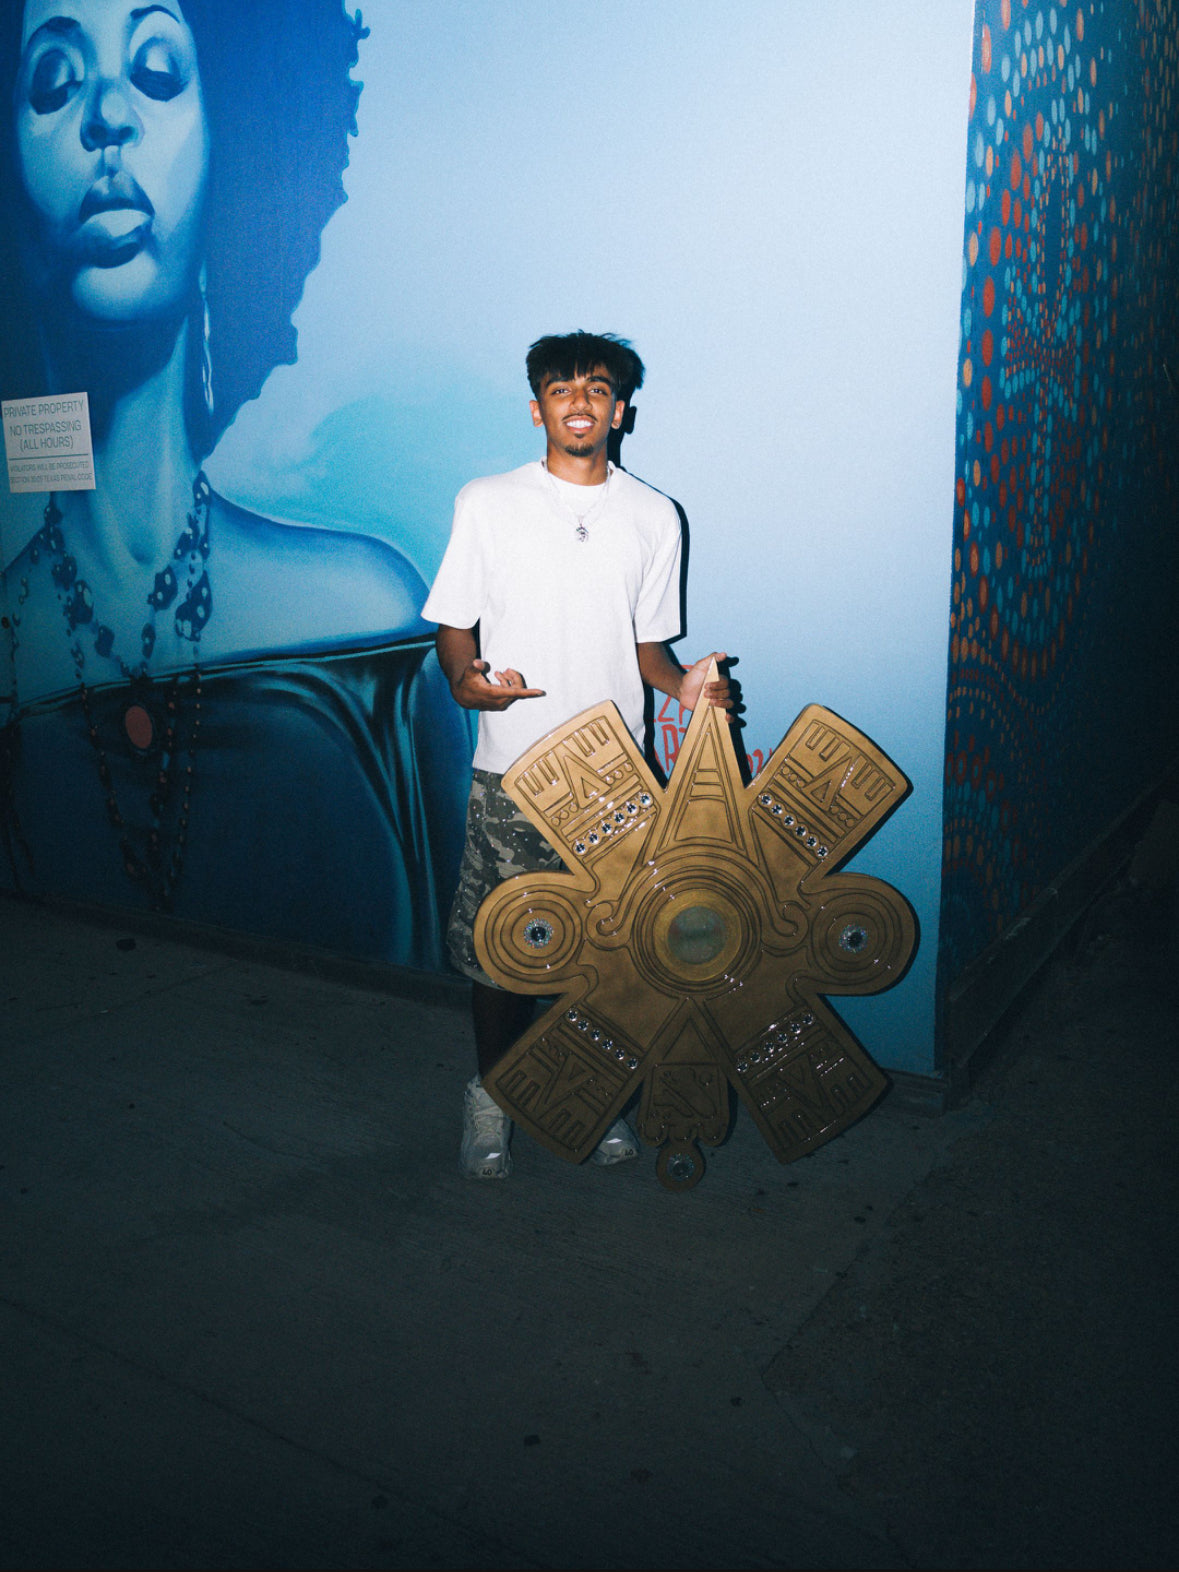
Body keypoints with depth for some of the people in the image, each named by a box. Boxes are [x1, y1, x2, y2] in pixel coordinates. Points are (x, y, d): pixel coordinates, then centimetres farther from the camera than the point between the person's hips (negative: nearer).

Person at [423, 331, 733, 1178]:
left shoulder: (654, 517, 6)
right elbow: (454, 625, 3)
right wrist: (466, 679, -18)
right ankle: (492, 1093, 28)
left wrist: (683, 682, -8)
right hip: (514, 769, -1)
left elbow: (645, 642, 12)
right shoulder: (487, 504, 0)